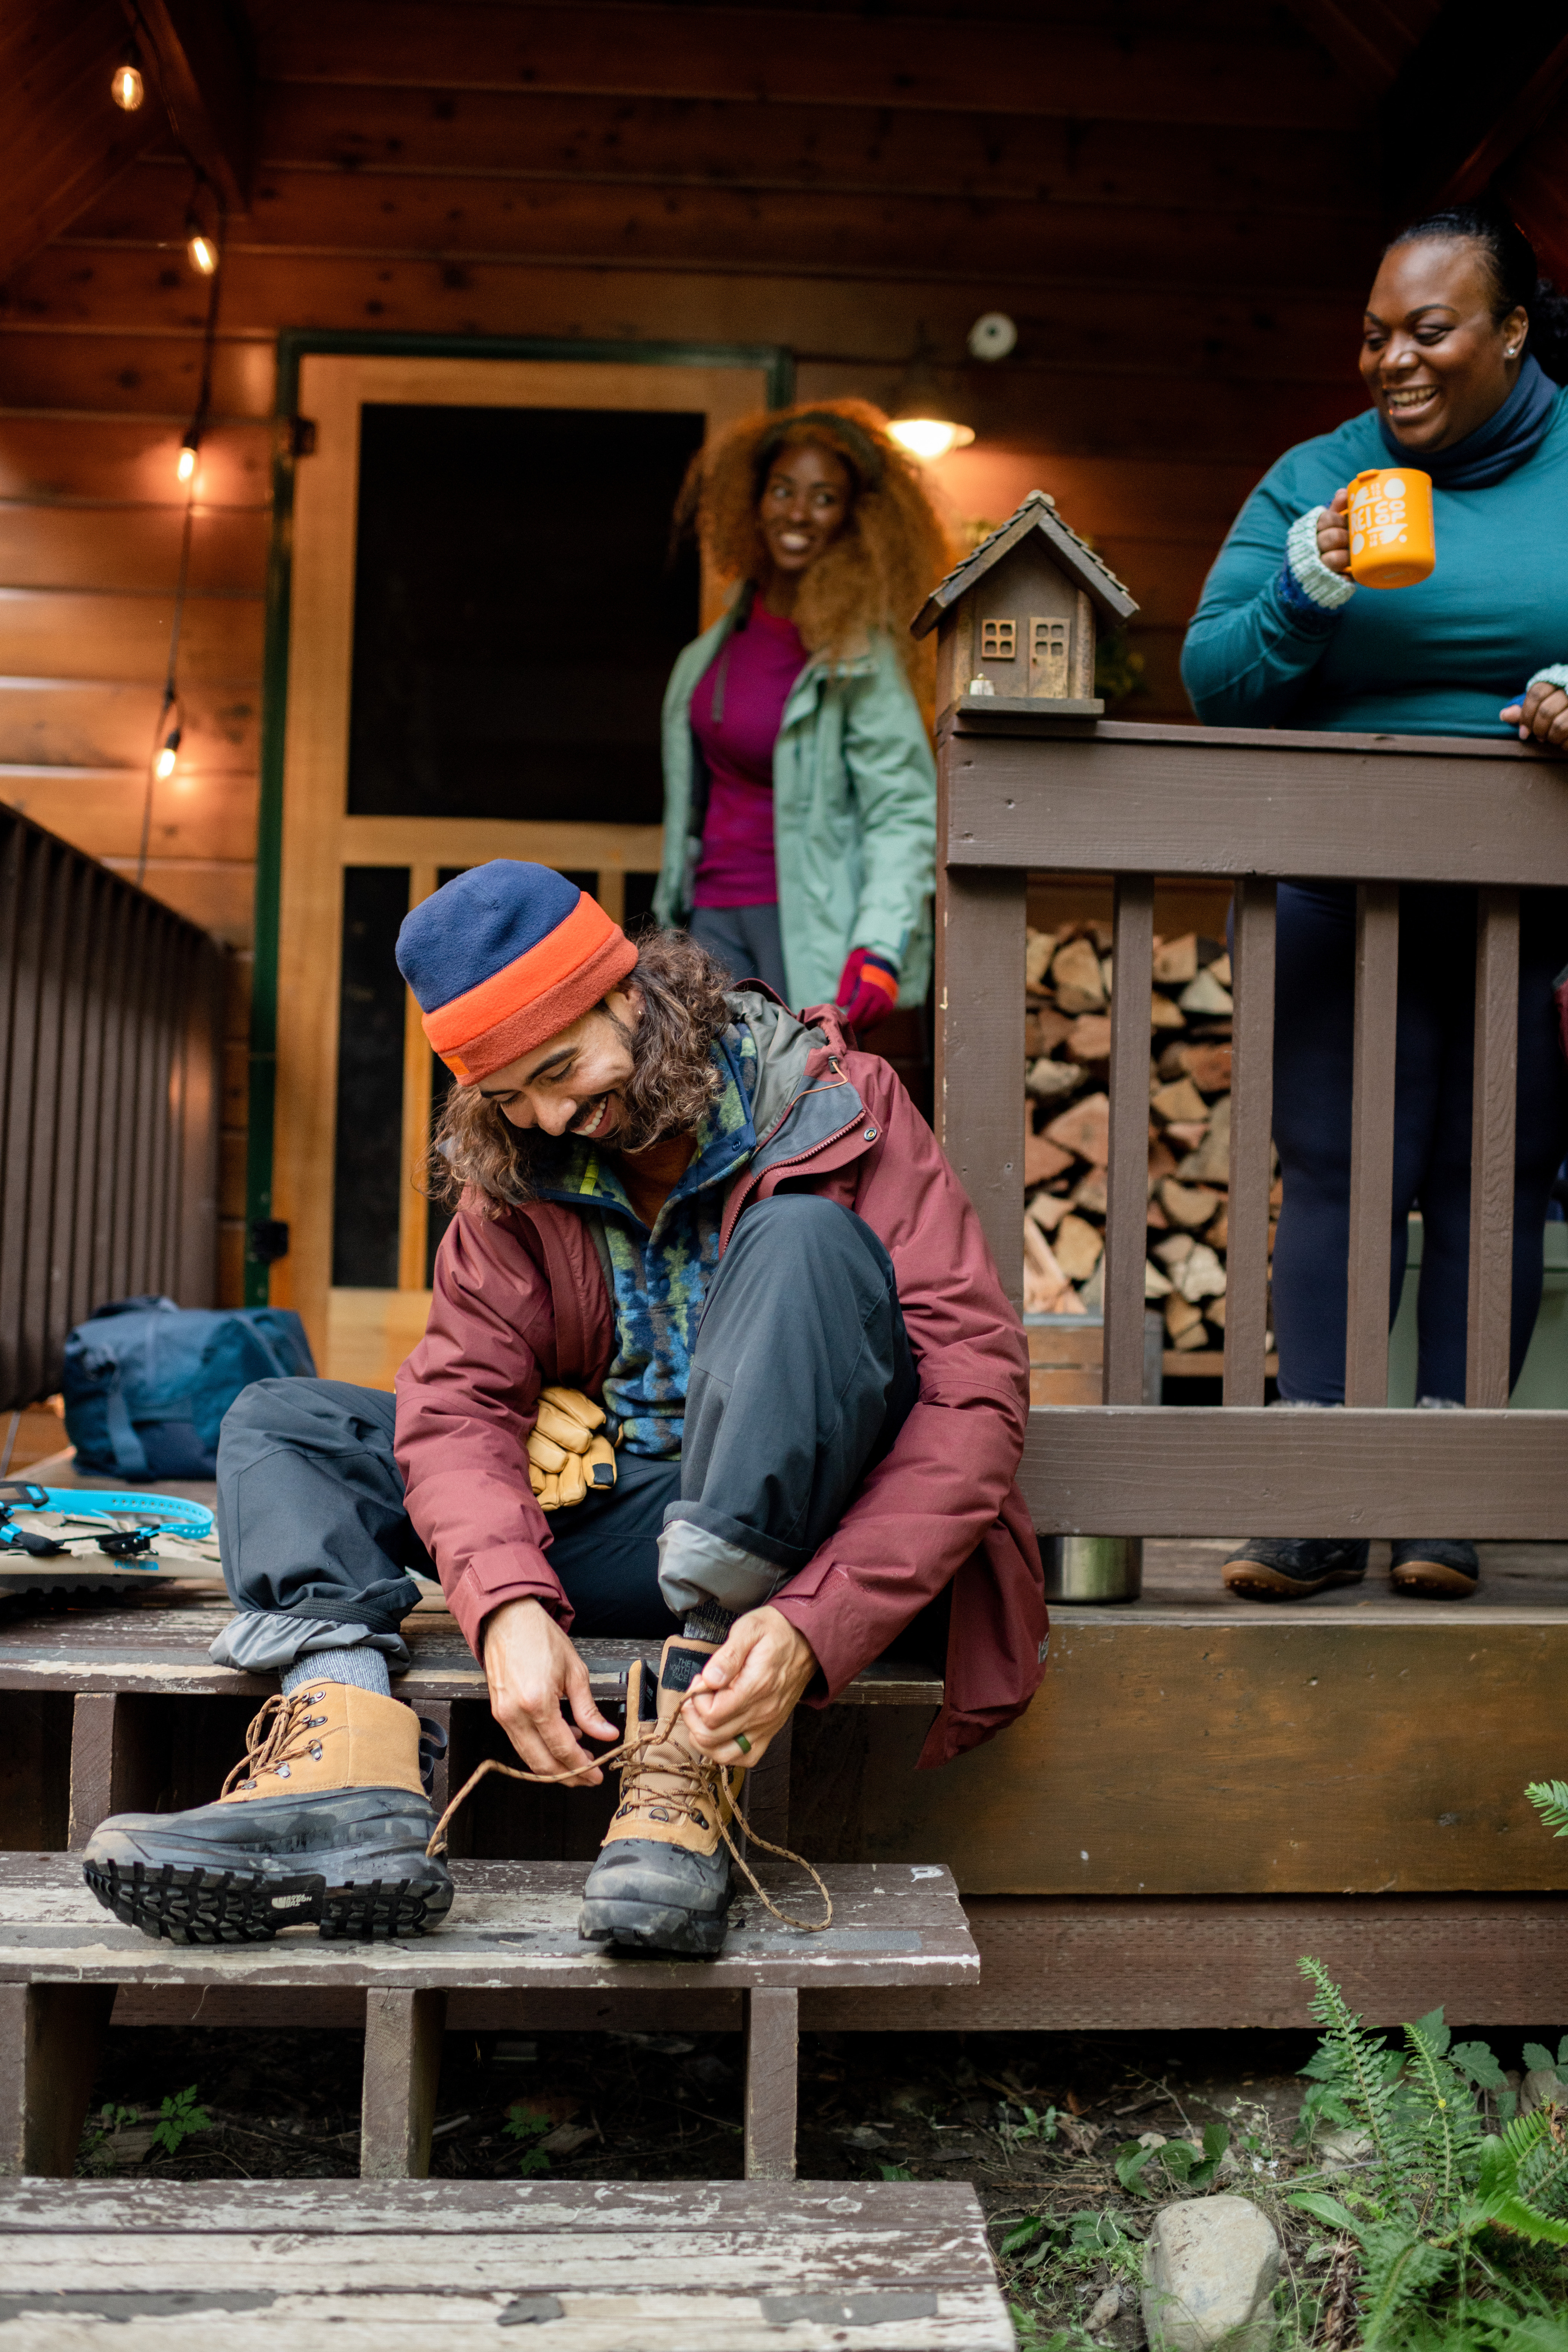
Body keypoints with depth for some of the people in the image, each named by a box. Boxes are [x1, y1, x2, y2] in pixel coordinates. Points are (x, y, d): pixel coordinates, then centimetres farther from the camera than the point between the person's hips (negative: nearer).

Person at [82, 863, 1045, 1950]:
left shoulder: (838, 1111, -10)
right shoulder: (515, 1167, 5)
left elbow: (975, 1391, -20)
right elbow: (460, 1398, -6)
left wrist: (811, 1628, -33)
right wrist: (508, 1601, -27)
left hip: (793, 1525, -5)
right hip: (592, 1508, 5)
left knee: (802, 1234, -30)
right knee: (276, 1423, -1)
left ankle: (689, 1767, -36)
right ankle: (349, 1762, -30)